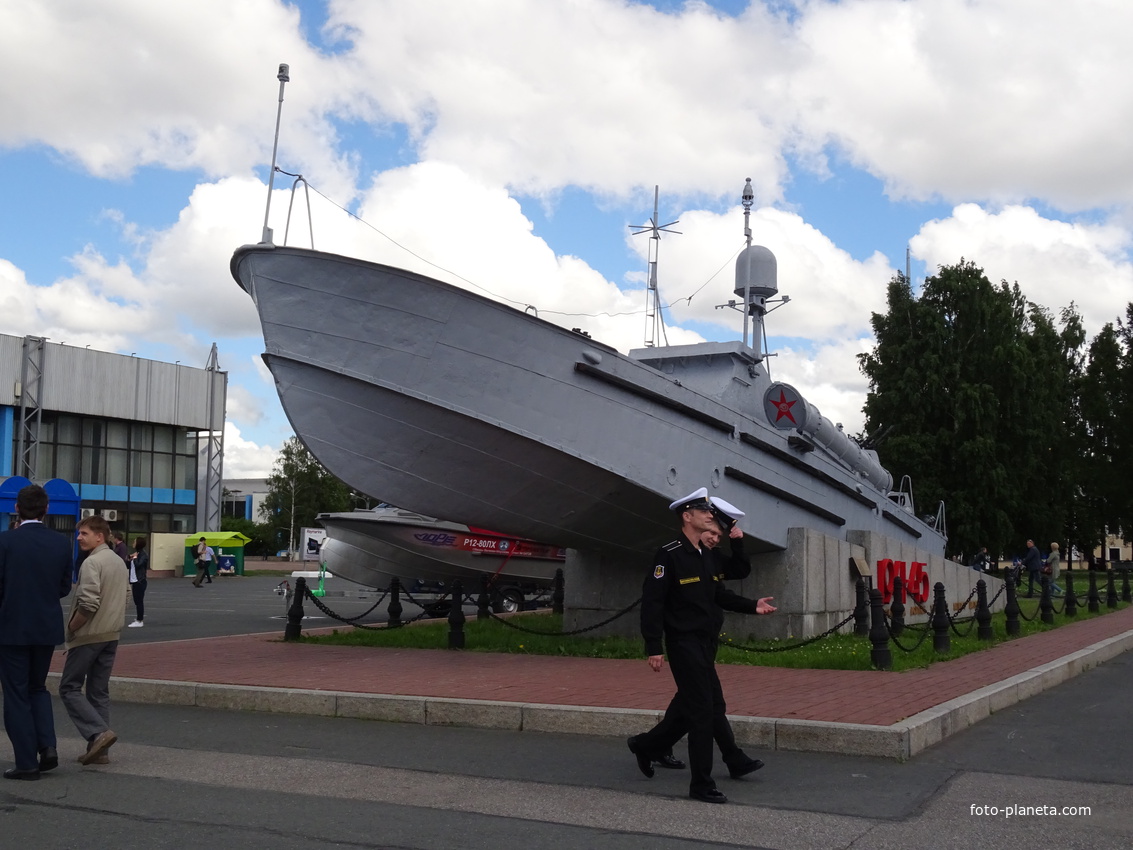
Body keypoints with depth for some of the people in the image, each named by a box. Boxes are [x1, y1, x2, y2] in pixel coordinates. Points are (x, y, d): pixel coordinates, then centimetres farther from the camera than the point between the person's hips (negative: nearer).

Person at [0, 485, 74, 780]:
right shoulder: (61, 543, -1)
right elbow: (64, 587, 5)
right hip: (48, 628, 4)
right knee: (38, 687, 21)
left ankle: (27, 762, 7)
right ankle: (47, 746, 6)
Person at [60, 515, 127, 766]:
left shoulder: (92, 562, -16)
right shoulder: (118, 562, 13)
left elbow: (88, 603, -24)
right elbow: (122, 599, 18)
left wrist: (71, 627, -10)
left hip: (89, 635, -8)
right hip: (111, 635, 8)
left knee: (69, 688, 2)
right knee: (99, 691, 11)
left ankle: (99, 732, -13)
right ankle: (99, 749, 10)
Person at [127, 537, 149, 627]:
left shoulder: (144, 554, -12)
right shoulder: (136, 553, 15)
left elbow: (138, 565, -25)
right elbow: (129, 565, 18)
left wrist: (135, 558, -10)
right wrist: (130, 558, 2)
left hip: (140, 581, -9)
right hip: (134, 580, 9)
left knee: (139, 601, -6)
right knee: (136, 601, 12)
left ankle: (139, 621, -3)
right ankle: (139, 619, 19)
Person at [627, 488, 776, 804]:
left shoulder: (708, 556, 12)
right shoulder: (669, 554, -14)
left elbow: (720, 595, 18)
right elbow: (651, 603, -17)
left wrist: (753, 605, 3)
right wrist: (654, 649, -21)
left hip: (705, 644, 9)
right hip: (684, 644, -9)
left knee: (698, 706, 16)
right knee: (702, 710, -6)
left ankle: (646, 745, 35)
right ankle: (702, 784, 5)